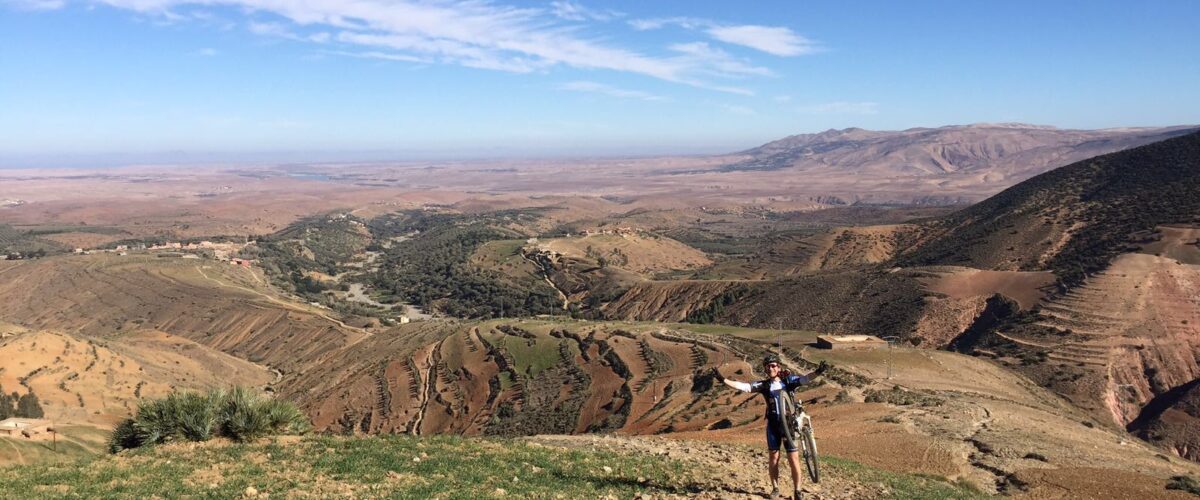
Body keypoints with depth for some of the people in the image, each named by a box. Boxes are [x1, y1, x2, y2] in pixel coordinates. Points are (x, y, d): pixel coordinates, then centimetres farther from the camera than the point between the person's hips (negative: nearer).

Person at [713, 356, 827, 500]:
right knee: (773, 457, 7)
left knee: (793, 458, -1)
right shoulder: (763, 385, -2)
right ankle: (775, 488, 24)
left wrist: (818, 372, -40)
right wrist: (723, 379, -18)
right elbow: (742, 386, -9)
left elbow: (804, 379, -21)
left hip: (789, 423, -2)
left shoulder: (788, 380, -5)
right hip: (773, 424, 2)